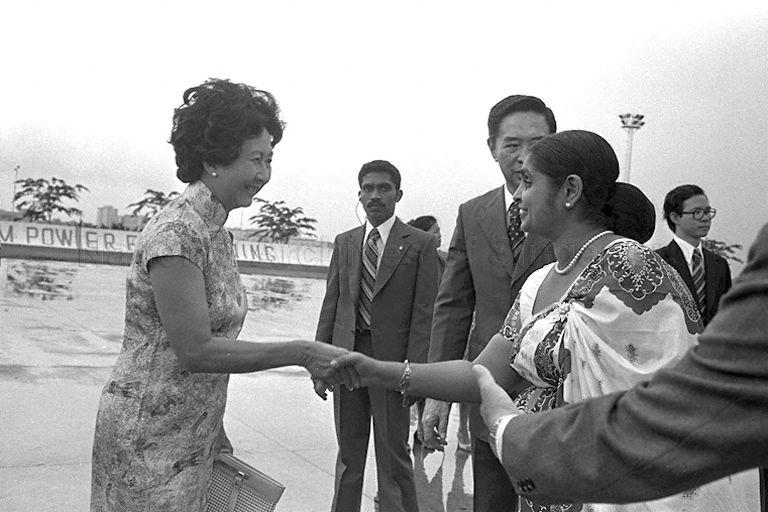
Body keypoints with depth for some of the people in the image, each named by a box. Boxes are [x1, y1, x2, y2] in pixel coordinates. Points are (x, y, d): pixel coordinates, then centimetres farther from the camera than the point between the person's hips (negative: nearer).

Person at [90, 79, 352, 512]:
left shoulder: (218, 233, 7)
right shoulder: (175, 233, -20)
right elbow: (195, 350, -24)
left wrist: (215, 427, 9)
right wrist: (302, 354, -23)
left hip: (195, 434, 8)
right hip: (150, 438, -8)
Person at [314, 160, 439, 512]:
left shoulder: (420, 244, -2)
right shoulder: (344, 243, 11)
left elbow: (424, 312, -6)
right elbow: (330, 304, 10)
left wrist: (414, 370, -14)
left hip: (391, 359, -4)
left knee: (393, 455, 2)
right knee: (349, 454, 14)